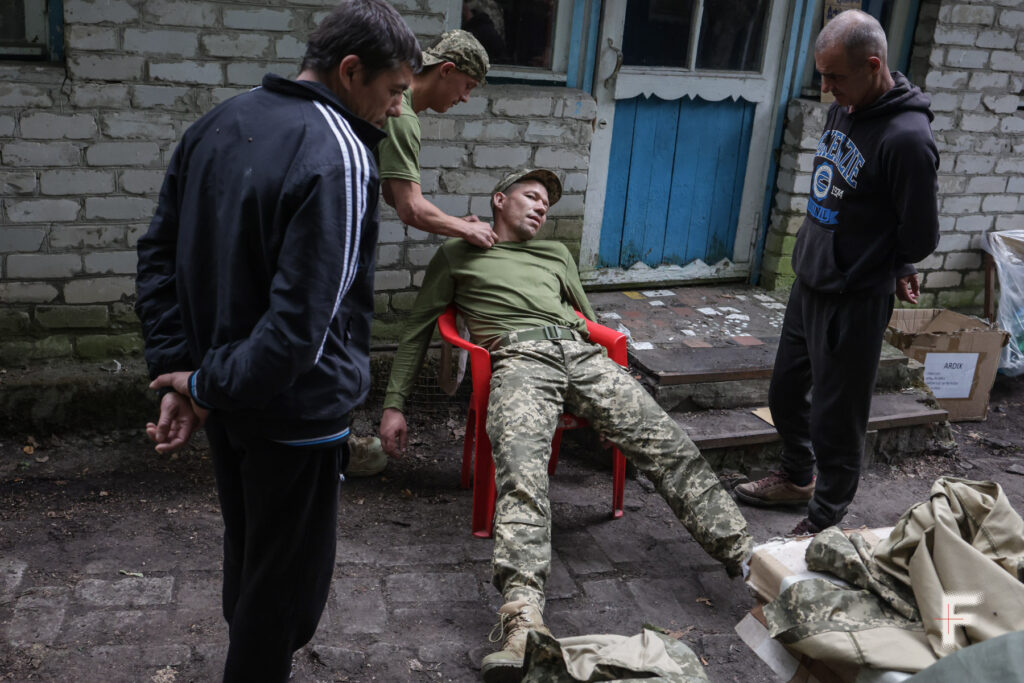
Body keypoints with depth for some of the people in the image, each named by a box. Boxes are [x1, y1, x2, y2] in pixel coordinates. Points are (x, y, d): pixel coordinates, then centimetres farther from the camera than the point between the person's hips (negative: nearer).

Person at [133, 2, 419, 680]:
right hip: (296, 412, -9)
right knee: (289, 580, 10)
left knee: (247, 554, 27)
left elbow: (159, 254, 8)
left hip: (229, 398, 9)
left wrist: (176, 368, 4)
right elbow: (304, 322, -29)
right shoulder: (340, 157, -23)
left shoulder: (216, 124, 4)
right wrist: (210, 385, -14)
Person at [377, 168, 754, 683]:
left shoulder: (556, 255, 37)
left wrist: (612, 383, 23)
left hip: (581, 352, 5)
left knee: (667, 443, -17)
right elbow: (416, 330, 23)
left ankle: (744, 554, -21)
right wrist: (394, 404, 13)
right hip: (520, 357, -5)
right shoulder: (458, 253, 26)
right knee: (522, 472, -33)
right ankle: (523, 620, -50)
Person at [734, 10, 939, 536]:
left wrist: (879, 269, 2)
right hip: (808, 285, 9)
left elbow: (921, 237, -17)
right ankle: (797, 478, 46)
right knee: (786, 393, 23)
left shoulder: (905, 138, -23)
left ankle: (823, 522, 22)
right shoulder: (842, 110, 4)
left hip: (854, 304, -9)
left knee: (835, 416, 4)